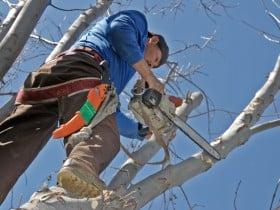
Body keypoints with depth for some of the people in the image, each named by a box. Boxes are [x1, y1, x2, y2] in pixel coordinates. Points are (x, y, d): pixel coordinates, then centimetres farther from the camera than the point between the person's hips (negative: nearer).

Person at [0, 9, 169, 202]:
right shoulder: (137, 19, 29)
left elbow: (111, 115, 47)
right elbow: (120, 30, 4)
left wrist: (143, 131, 60)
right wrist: (149, 77, 8)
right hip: (79, 67, -7)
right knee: (103, 135, -26)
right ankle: (81, 165, -58)